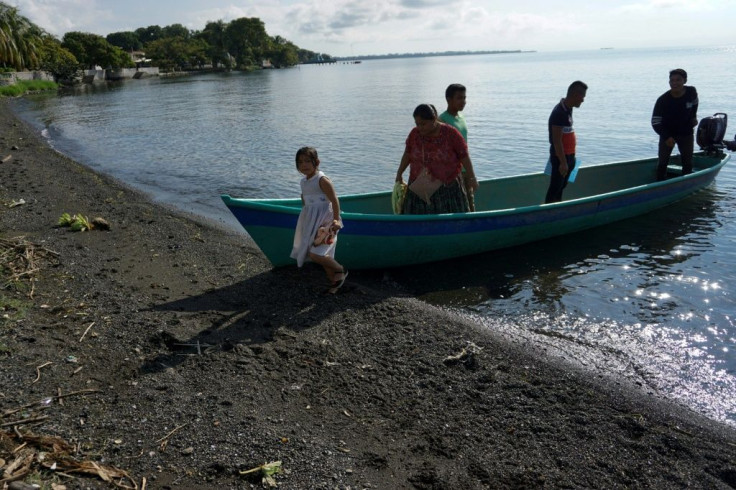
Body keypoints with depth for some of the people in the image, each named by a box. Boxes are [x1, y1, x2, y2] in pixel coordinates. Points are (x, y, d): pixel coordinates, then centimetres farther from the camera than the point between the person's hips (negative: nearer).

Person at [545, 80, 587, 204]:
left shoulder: (568, 109, 8)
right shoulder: (559, 113, -22)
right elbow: (557, 141, -25)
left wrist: (569, 158, 21)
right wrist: (563, 162, -24)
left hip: (568, 156, 10)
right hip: (560, 158, -10)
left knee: (562, 186, 18)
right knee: (554, 188, -2)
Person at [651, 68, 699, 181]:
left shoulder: (691, 92, -12)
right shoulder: (663, 100, -22)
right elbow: (655, 122, -20)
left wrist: (693, 117, 6)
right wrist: (666, 137, -30)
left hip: (686, 134, 3)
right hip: (667, 134, -3)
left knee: (688, 163, 11)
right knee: (662, 162, -5)